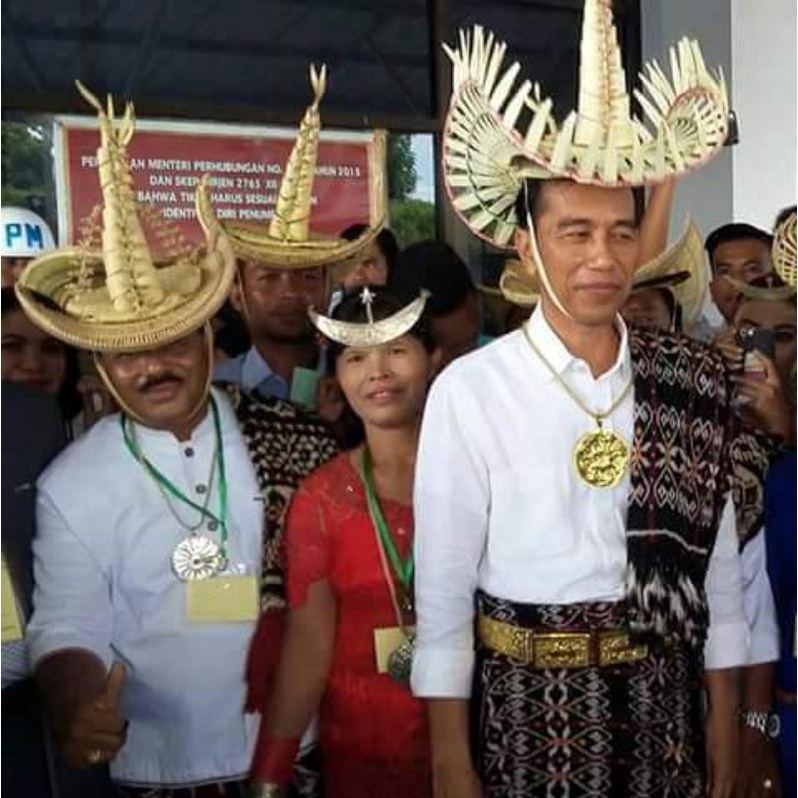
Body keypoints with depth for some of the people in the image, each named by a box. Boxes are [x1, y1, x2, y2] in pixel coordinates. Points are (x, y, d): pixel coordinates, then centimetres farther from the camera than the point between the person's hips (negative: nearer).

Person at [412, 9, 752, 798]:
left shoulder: (694, 381, -2)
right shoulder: (468, 392, -12)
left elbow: (714, 556, 4)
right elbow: (441, 592, -10)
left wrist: (723, 711, 6)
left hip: (661, 697, 3)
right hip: (527, 700, -3)